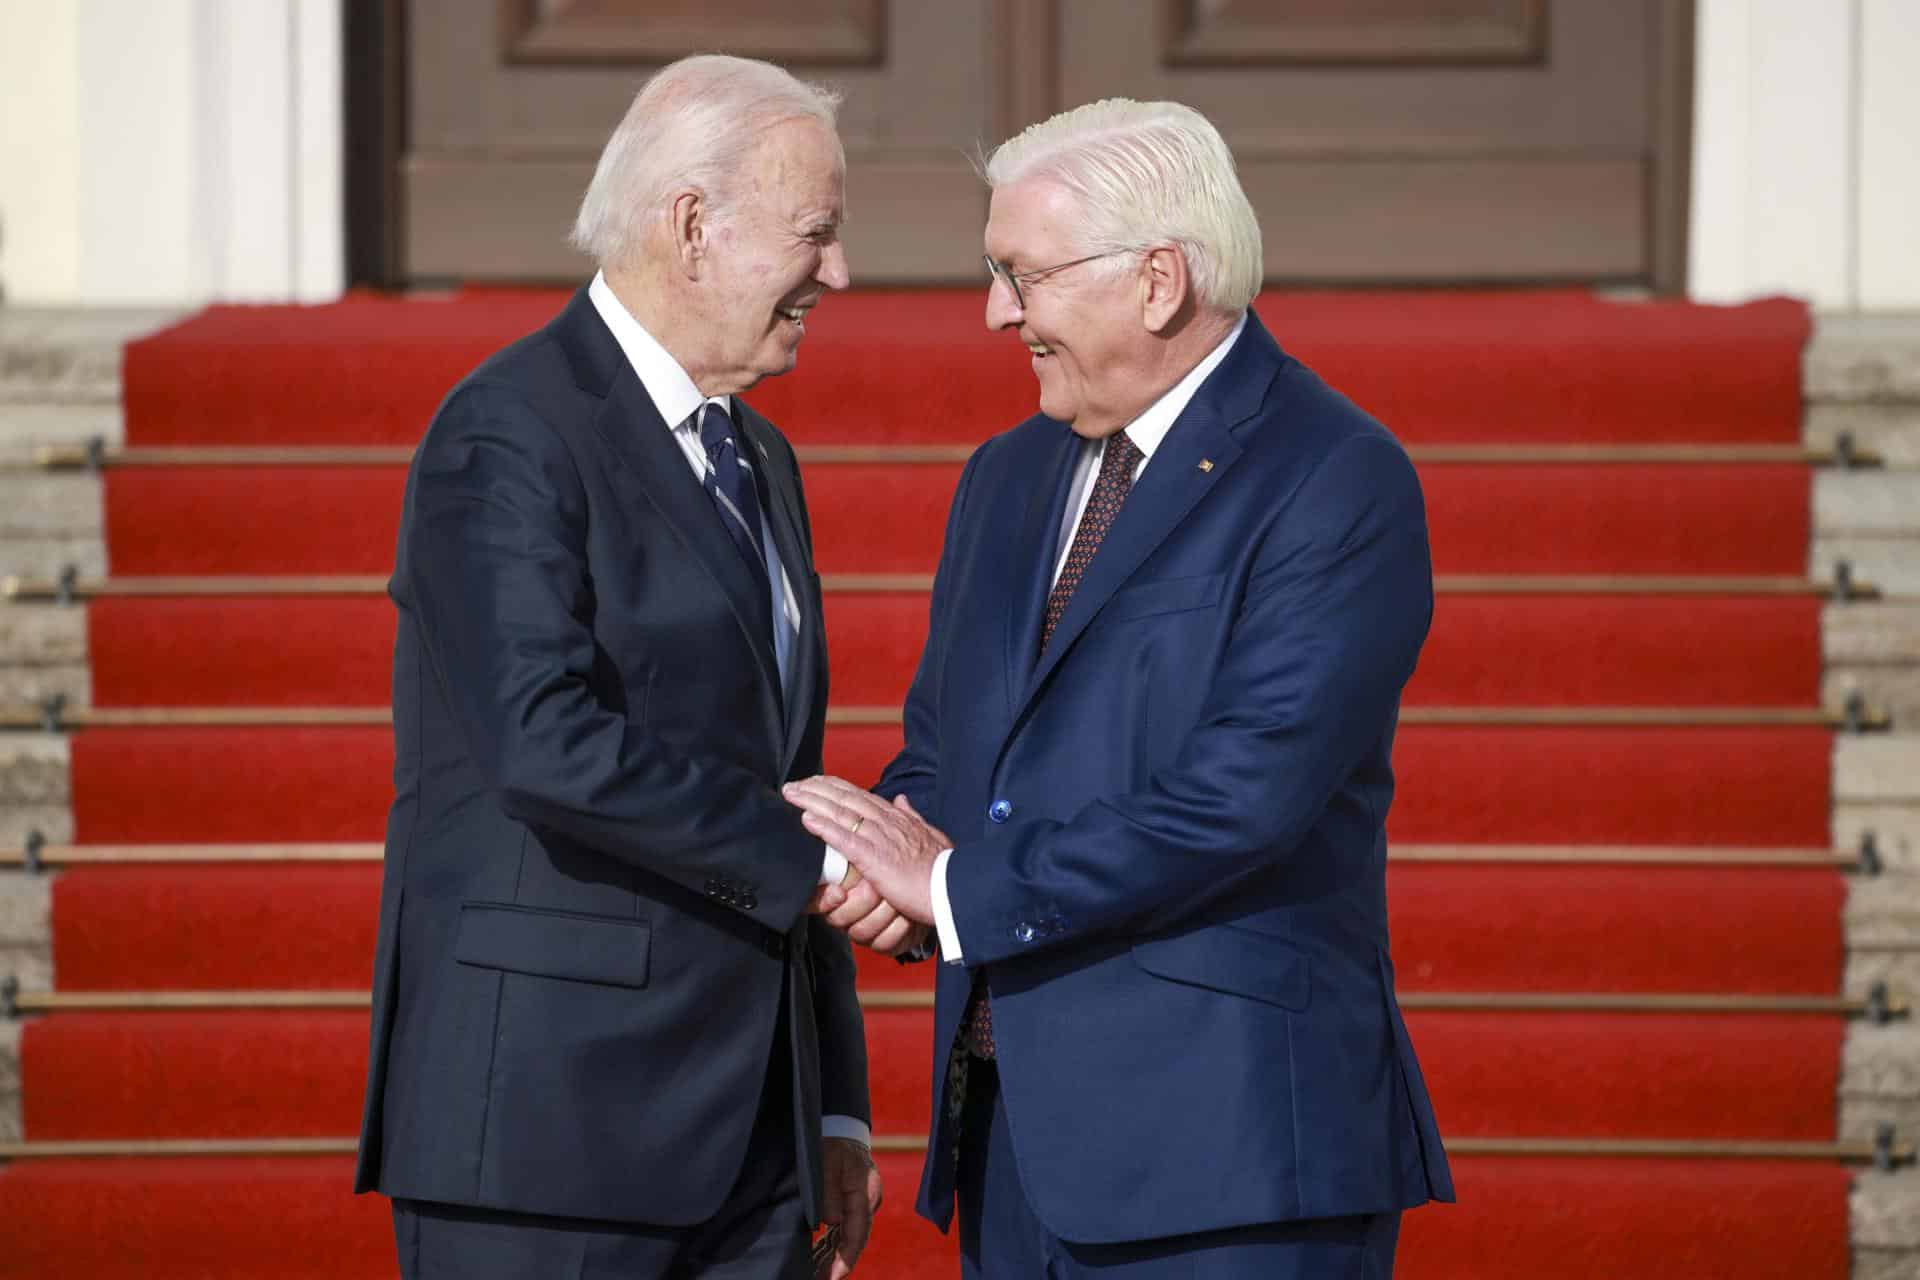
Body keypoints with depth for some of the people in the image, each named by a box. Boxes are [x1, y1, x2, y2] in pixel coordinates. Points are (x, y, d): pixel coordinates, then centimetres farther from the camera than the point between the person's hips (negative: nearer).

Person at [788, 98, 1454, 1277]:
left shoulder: (1337, 482, -10)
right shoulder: (1009, 481, 16)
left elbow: (1243, 794, -19)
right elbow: (944, 743, 20)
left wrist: (963, 886, -14)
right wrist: (896, 846, -4)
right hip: (1019, 1135, 7)